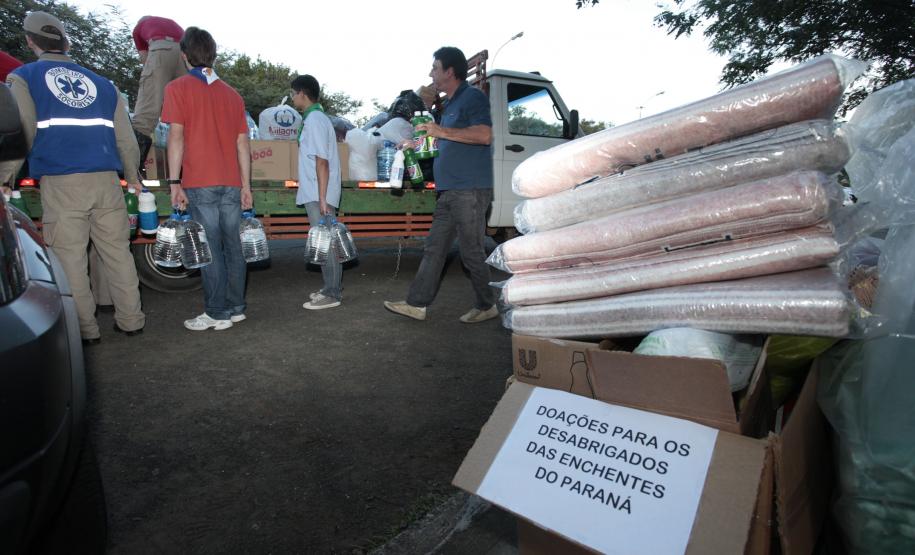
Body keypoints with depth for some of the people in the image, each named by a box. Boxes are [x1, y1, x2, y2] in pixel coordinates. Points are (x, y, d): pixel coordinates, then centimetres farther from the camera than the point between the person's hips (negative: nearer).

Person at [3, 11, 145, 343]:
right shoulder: (101, 83, 17)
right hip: (106, 181, 3)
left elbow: (22, 135, 0)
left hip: (60, 183, -3)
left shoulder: (23, 78, 7)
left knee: (70, 259, 3)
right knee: (118, 254, 8)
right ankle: (130, 320, 13)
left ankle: (84, 329, 8)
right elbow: (126, 140, 15)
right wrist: (133, 178, 28)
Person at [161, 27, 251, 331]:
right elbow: (242, 143, 11)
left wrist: (174, 183, -6)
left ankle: (217, 314, 2)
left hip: (200, 184, -4)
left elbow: (176, 137, -7)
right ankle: (236, 308, 15)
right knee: (232, 246, 8)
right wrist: (246, 185, 12)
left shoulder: (178, 88, 1)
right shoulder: (232, 94, 14)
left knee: (210, 249, -2)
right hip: (231, 184, 5)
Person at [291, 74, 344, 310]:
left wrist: (322, 198, -22)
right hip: (315, 193, 10)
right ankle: (332, 288, 20)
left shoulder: (314, 120, -12)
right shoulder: (314, 118, 18)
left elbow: (322, 161, -19)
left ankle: (332, 294, 0)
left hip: (318, 194, -10)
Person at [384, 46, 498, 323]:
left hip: (470, 191, -9)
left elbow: (484, 135, -22)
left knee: (471, 252, -2)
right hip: (449, 191, 10)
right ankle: (416, 303, 13)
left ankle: (486, 306, 14)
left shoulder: (473, 97, -7)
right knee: (434, 248, 8)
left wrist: (442, 131, -19)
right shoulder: (450, 104, 22)